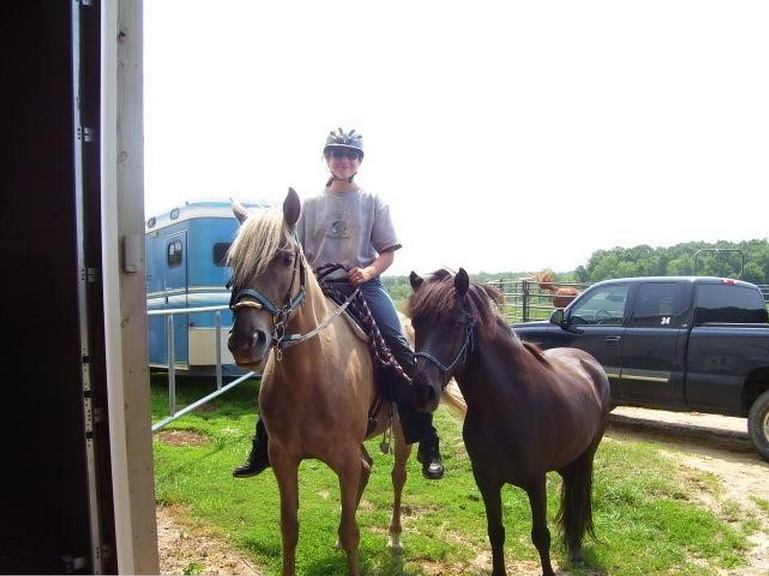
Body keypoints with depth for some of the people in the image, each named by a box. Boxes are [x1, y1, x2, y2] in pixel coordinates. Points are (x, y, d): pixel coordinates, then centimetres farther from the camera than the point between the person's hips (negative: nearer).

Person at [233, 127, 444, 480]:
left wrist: (368, 271, -14)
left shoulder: (373, 202, 9)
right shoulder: (311, 205, 13)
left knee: (399, 347, -23)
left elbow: (388, 253, 5)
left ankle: (427, 444, -15)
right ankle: (262, 448, 13)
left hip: (364, 286, -2)